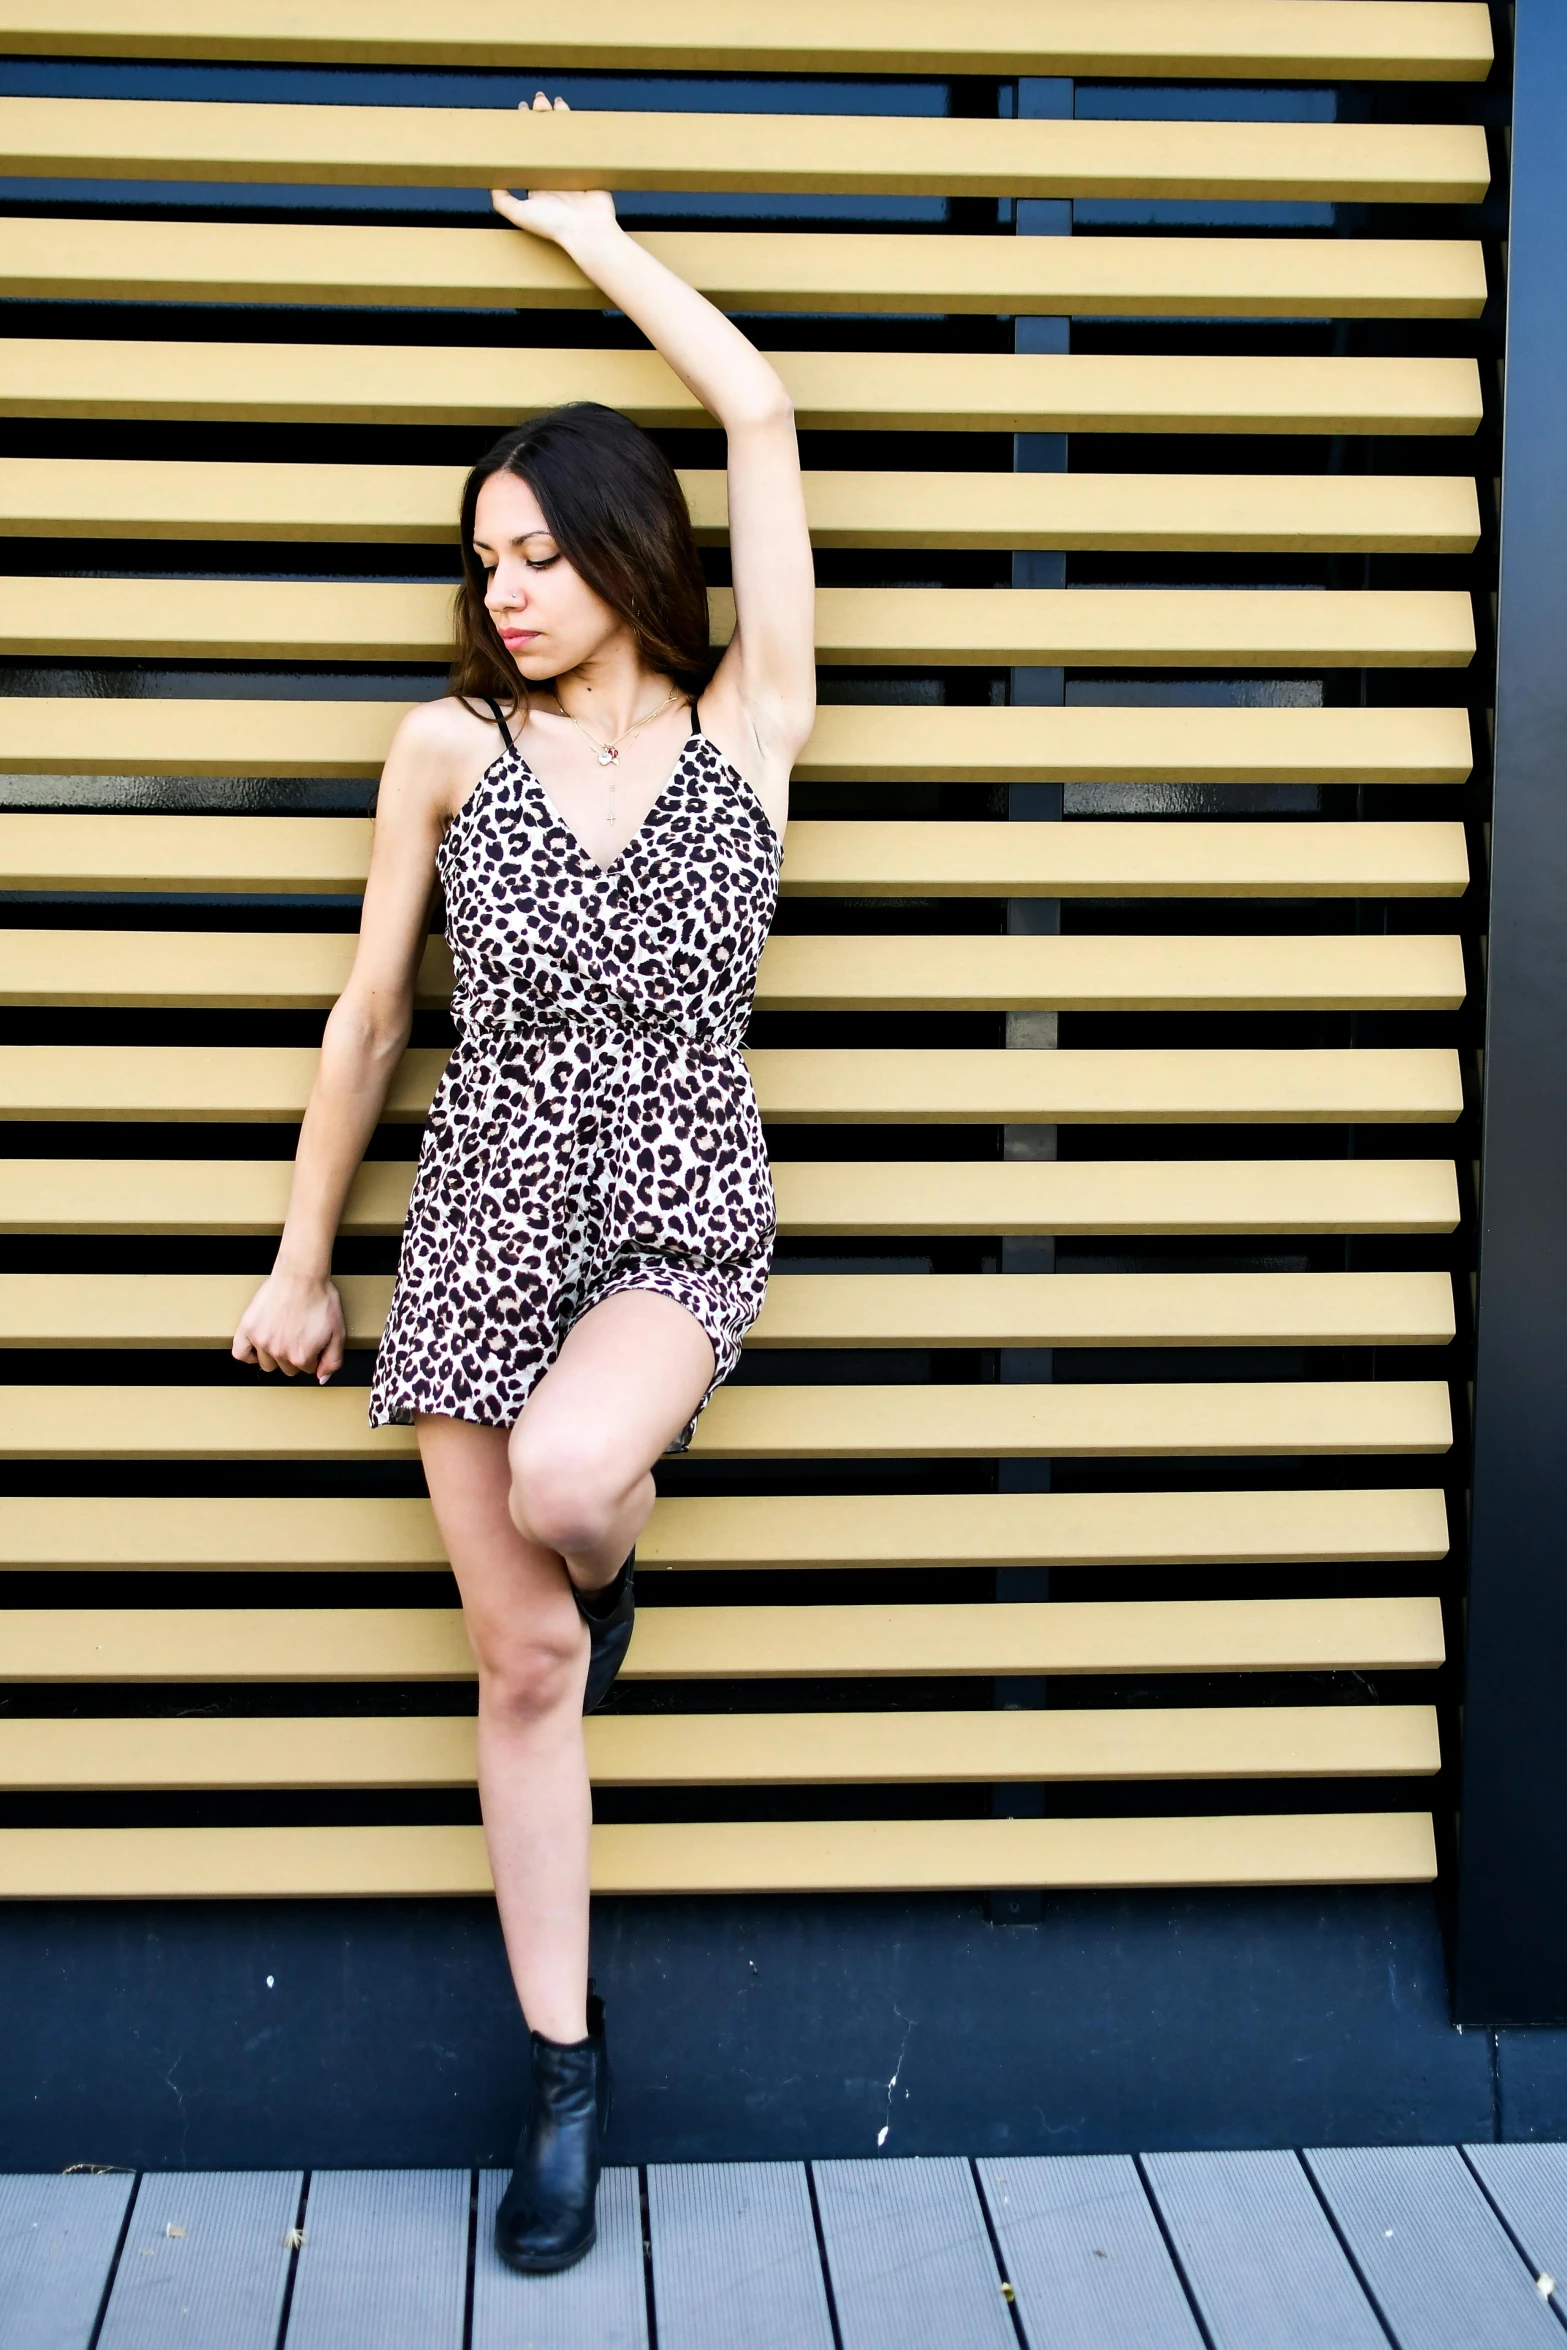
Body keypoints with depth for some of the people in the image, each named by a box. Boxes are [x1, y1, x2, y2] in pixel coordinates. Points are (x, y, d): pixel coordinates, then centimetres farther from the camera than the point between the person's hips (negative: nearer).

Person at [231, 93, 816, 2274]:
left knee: (559, 1485, -34)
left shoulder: (745, 727, -2)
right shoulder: (449, 749, 1)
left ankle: (620, 1523, 6)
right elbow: (371, 1013, 8)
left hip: (681, 1210, -2)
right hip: (484, 1216, 2)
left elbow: (762, 415, -3)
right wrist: (302, 1261, 10)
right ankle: (566, 2075, 20)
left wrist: (596, 239, 9)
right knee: (523, 1663, 5)